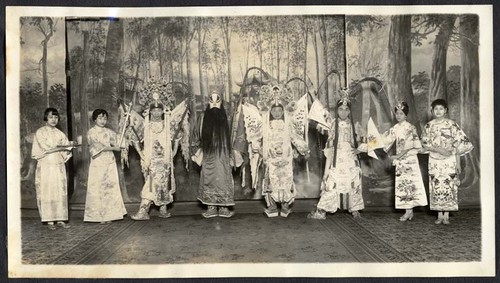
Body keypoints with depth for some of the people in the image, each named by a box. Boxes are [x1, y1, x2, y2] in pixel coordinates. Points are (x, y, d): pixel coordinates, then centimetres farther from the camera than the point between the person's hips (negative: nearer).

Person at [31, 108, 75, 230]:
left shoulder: (59, 133, 14)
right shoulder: (40, 132, 1)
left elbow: (66, 150, 7)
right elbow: (46, 148, -12)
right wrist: (64, 146, -8)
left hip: (59, 166, 4)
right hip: (46, 166, -4)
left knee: (61, 192, 0)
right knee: (48, 192, -5)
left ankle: (60, 219, 4)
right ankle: (50, 221, -1)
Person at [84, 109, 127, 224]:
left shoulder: (109, 132, 13)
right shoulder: (91, 132, 0)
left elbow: (119, 141, 9)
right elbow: (96, 146, -12)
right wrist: (112, 148, -13)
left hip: (110, 163, 4)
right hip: (98, 163, -4)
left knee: (111, 187, 1)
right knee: (98, 189, -4)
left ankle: (109, 214, 7)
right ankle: (99, 215, 1)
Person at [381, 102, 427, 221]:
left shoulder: (410, 128, -8)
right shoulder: (394, 129, 9)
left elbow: (412, 146, -13)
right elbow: (385, 141, 8)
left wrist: (398, 156, -17)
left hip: (410, 159, -5)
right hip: (400, 161, 5)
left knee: (409, 183, -4)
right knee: (402, 184, 4)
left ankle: (409, 211, 0)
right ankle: (409, 211, 10)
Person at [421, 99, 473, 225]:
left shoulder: (452, 125, 0)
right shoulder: (429, 126, 5)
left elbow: (458, 145, 1)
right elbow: (425, 144, 0)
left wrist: (458, 163, -2)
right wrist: (439, 149, -17)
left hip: (449, 161, -1)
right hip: (434, 161, 2)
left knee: (448, 186, -2)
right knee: (436, 187, 1)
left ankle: (446, 215, 7)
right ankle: (439, 215, 11)